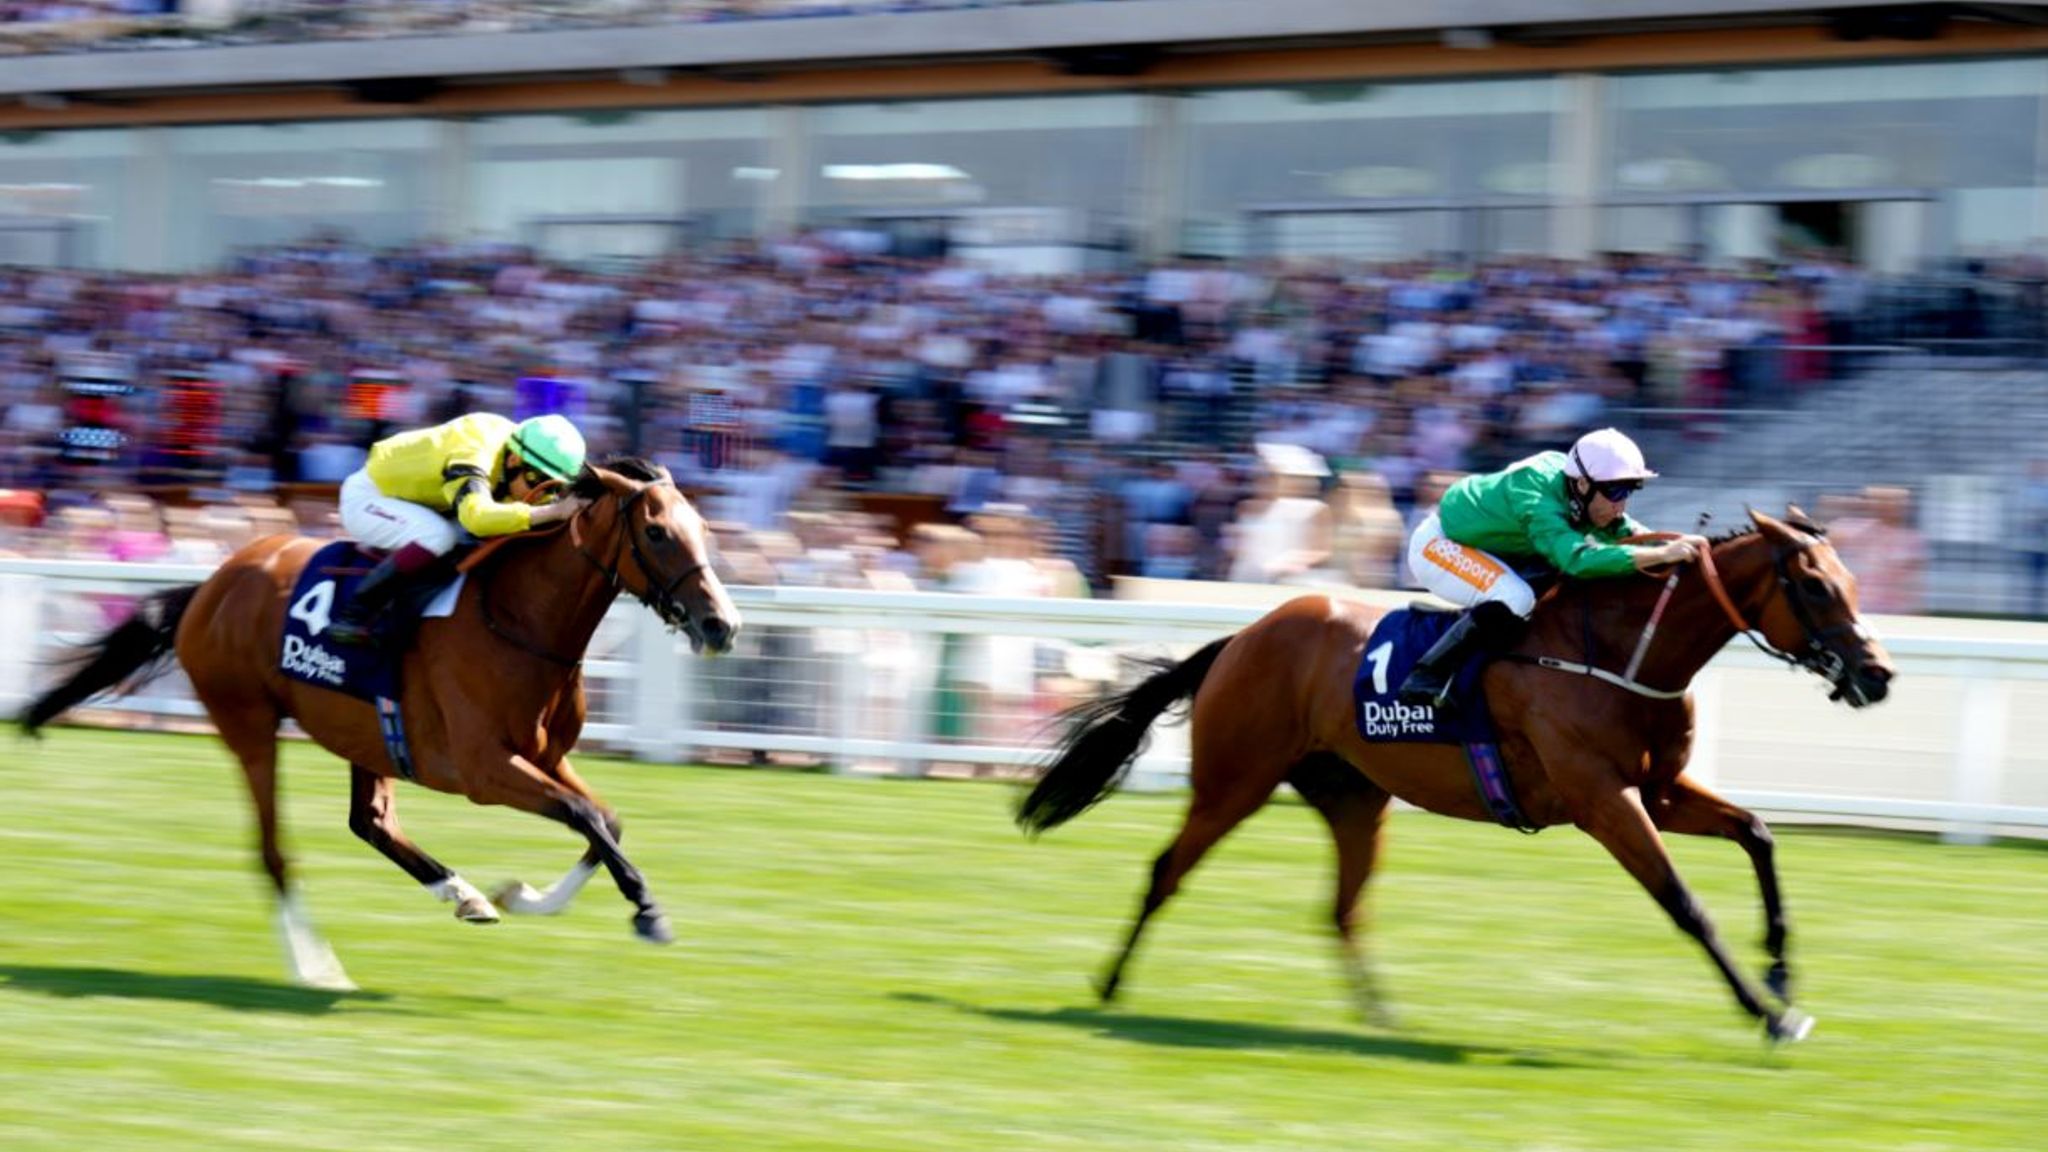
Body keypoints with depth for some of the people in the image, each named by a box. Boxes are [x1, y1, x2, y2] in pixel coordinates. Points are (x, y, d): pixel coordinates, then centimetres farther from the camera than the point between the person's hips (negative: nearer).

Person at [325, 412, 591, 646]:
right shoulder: (472, 459, -37)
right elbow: (477, 516, -56)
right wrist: (554, 512, -56)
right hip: (366, 499, -9)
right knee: (437, 536, -34)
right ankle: (355, 613, -24)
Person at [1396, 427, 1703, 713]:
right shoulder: (1539, 504, -38)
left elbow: (1625, 531, -1)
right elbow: (1579, 559, -52)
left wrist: (1672, 544, -21)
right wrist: (1662, 554, -54)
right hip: (1437, 546, -9)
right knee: (1515, 599, -31)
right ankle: (1426, 678, -24)